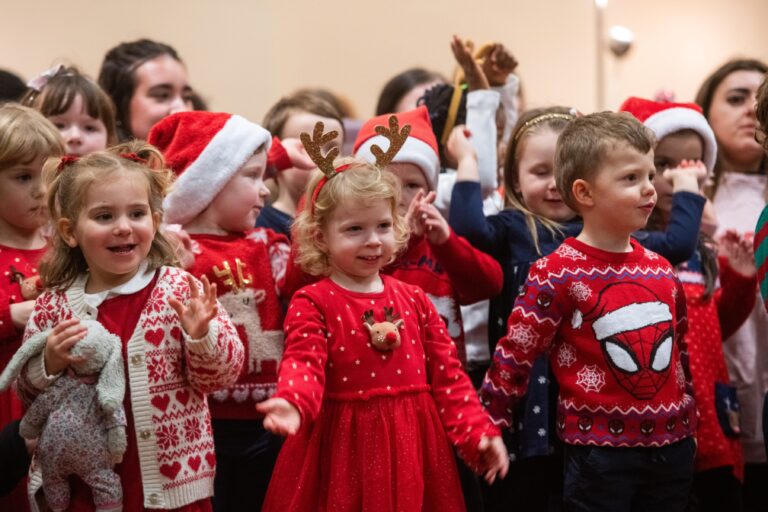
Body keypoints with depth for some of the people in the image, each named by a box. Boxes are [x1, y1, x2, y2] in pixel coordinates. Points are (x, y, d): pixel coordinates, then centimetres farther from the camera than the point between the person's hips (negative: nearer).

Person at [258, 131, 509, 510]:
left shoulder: (414, 300, 8)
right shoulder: (312, 303, -4)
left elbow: (447, 374, 8)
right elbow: (304, 363, -19)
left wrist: (478, 434, -1)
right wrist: (293, 403, -41)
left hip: (413, 449, 4)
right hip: (344, 448, -4)